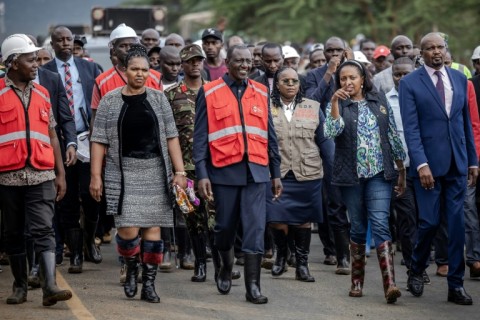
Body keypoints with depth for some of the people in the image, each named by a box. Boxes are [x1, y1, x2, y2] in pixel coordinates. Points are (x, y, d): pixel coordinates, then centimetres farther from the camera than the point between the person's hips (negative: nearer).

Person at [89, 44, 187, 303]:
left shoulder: (158, 98, 7)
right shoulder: (110, 101, 2)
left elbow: (171, 137, 6)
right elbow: (99, 141, 1)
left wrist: (179, 171, -1)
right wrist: (96, 175, -5)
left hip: (155, 172, 2)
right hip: (123, 172, -2)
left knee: (152, 228, 0)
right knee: (128, 229, -11)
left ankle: (149, 284, 9)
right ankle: (132, 269, 18)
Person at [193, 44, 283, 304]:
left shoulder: (260, 93, 11)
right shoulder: (210, 93, 1)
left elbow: (269, 135, 14)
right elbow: (200, 136, -1)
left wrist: (275, 173, 12)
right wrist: (202, 174, -8)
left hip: (256, 170, 2)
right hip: (224, 170, -2)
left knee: (255, 228, -5)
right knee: (225, 226, 9)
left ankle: (253, 286, -3)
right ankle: (226, 268, 36)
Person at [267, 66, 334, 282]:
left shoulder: (313, 108, 9)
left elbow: (324, 141, 8)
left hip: (307, 174, 1)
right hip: (275, 173, -1)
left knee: (303, 219, 3)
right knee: (277, 219, -5)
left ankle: (302, 265, 13)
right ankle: (281, 255, 22)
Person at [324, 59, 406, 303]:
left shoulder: (380, 101, 7)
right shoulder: (337, 105, 4)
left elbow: (393, 136, 11)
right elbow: (331, 132, -15)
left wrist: (401, 170, 11)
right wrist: (335, 103, -24)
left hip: (379, 173, 0)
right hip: (351, 174, 0)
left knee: (380, 224, -12)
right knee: (358, 227, 7)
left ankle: (390, 284, -21)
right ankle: (357, 281, 20)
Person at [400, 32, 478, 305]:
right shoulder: (410, 84, -2)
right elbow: (411, 128, -8)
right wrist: (421, 164, -17)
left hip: (457, 164, 4)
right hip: (429, 164, -4)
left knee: (457, 224, 2)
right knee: (429, 222, -4)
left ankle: (456, 284, 9)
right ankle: (417, 271, 21)